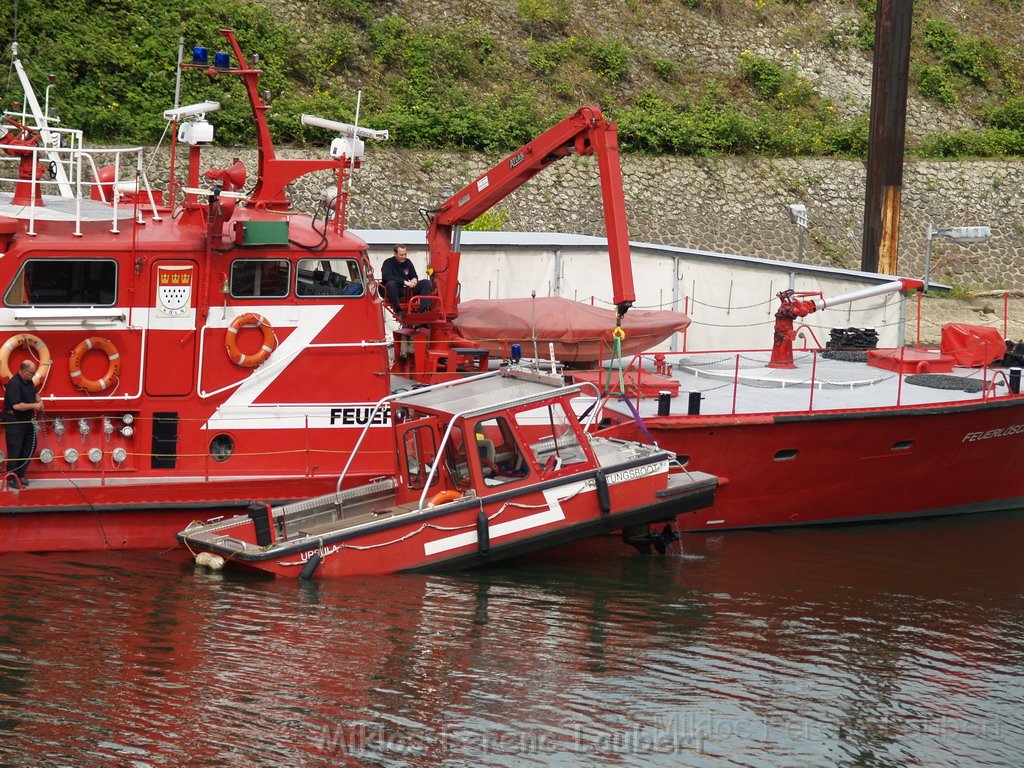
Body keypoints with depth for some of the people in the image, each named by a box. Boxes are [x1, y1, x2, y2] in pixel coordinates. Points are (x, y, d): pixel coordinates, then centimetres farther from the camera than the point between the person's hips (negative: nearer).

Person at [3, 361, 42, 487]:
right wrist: (34, 406, -19)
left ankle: (20, 474, 22)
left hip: (26, 420, 9)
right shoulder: (14, 384, -22)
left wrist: (38, 401, 5)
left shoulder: (28, 381, 7)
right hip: (14, 421, -9)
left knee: (30, 446, 12)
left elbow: (35, 393, 27)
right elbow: (16, 406, -29)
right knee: (15, 450, -5)